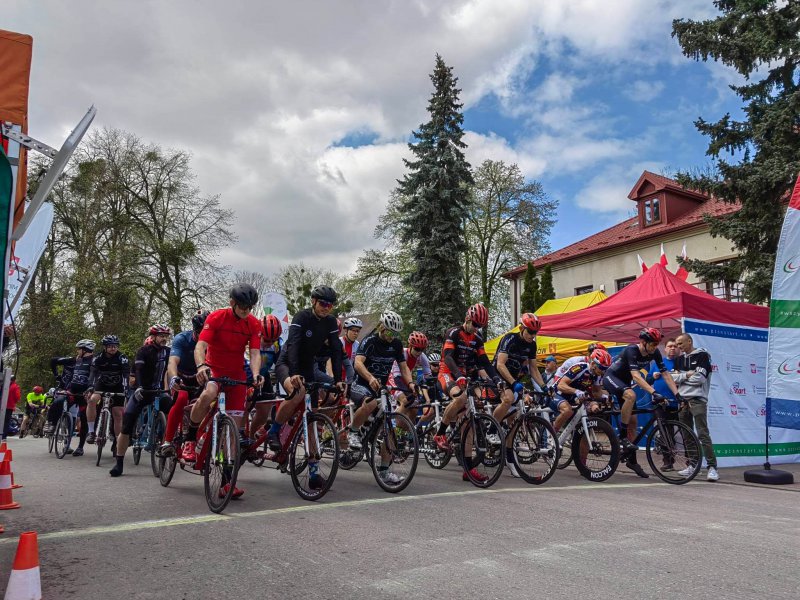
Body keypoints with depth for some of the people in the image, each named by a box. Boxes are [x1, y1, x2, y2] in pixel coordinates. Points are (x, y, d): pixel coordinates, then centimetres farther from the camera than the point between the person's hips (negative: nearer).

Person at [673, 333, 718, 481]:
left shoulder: (702, 355, -4)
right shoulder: (680, 358, 15)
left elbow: (699, 378, -14)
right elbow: (673, 378, 7)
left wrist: (681, 377, -3)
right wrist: (687, 375, -8)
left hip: (697, 399, -7)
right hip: (683, 400, 7)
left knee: (703, 434, -12)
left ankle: (712, 467, -12)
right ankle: (692, 465, 17)